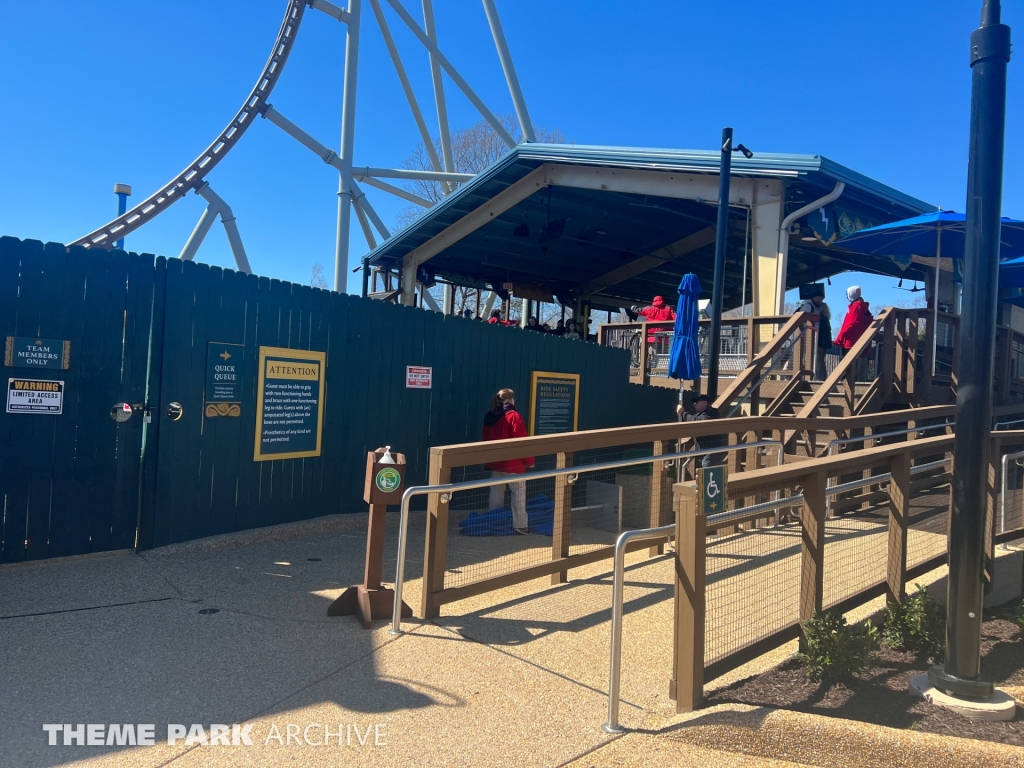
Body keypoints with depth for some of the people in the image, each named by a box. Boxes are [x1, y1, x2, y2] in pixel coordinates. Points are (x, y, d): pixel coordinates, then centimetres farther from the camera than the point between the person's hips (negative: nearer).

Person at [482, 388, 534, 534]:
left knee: (496, 491, 12)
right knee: (519, 491, 0)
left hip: (494, 462, 7)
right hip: (512, 463, -7)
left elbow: (486, 440, 15)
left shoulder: (489, 417, 8)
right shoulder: (513, 416, -13)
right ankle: (520, 525, -1)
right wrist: (529, 460, -7)